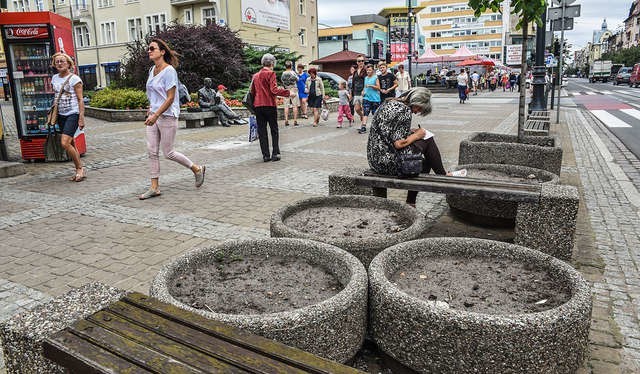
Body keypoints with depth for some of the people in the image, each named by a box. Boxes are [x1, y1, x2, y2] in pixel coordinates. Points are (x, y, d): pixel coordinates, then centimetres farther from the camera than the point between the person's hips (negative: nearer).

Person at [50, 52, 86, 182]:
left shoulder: (74, 79, -7)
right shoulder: (55, 78, 12)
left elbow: (80, 99, -10)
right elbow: (56, 97, 21)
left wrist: (81, 118, -15)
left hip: (73, 114, -7)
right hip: (61, 115, 7)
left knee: (65, 143, -18)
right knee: (71, 144, 8)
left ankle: (80, 168, -4)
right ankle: (79, 170, 16)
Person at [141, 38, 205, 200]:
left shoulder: (169, 70, -13)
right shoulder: (152, 70, 12)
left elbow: (170, 98, -18)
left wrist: (156, 115, -22)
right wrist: (151, 109, 18)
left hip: (167, 116, -8)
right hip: (154, 115, 8)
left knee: (168, 153, 0)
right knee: (152, 151, 4)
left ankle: (197, 169, 20)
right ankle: (154, 187, 11)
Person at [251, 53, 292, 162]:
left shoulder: (255, 75, 13)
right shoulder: (271, 73, -6)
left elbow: (252, 91, 16)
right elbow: (274, 90, -16)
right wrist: (288, 93, -13)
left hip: (258, 105, 5)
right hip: (270, 105, -5)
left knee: (262, 131, 6)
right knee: (274, 130, 7)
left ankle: (266, 155, 5)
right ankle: (275, 153, 5)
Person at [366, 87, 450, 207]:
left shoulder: (388, 103, 12)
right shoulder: (404, 110, -16)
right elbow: (399, 144, -21)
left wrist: (411, 132, 12)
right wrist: (417, 135, -3)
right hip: (387, 162, -9)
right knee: (427, 139, 2)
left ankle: (411, 202, 24)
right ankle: (442, 175, 23)